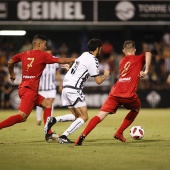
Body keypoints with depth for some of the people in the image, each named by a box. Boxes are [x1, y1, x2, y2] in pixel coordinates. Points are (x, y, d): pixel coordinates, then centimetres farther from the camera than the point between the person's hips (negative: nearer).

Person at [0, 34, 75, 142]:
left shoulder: (25, 54, 13)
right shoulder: (43, 55, -5)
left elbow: (10, 62, 19)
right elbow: (60, 61, -4)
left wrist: (12, 74, 36)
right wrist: (74, 59, 10)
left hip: (23, 88, 9)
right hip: (30, 90, -9)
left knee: (47, 104, 17)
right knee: (22, 116, -15)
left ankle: (49, 134, 13)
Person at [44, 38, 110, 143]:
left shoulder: (84, 55, 17)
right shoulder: (93, 60, -8)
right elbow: (98, 81, -6)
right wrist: (106, 75, 12)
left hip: (66, 87, 9)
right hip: (74, 89, -9)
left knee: (77, 116, 16)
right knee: (84, 117, -4)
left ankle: (53, 120, -1)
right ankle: (64, 137, -14)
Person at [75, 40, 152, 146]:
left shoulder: (122, 61, 27)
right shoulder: (138, 59, 13)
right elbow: (148, 54, -7)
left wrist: (139, 72, 22)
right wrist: (146, 70, -9)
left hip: (115, 93, 3)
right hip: (129, 95, -3)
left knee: (100, 116, -4)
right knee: (136, 109, 29)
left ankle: (83, 136, -23)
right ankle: (119, 133, 22)